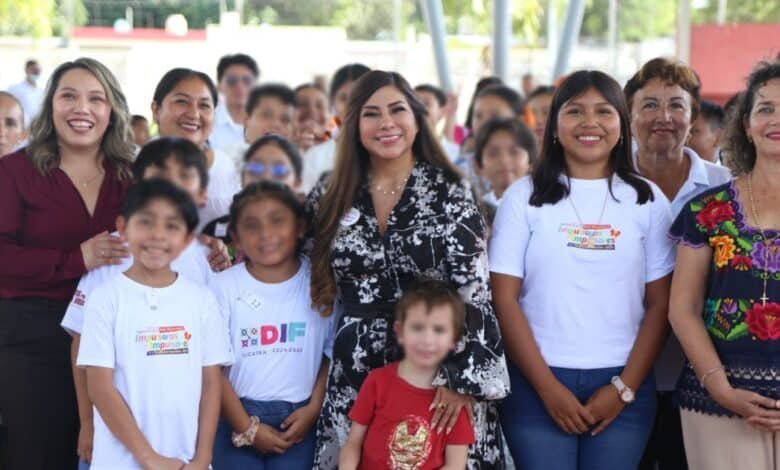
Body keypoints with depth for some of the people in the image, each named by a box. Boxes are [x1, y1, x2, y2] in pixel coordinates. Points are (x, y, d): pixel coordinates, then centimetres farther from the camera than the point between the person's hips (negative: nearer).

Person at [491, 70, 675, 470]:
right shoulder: (524, 197, 2)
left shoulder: (648, 200, 6)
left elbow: (660, 304, 4)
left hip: (623, 385, 1)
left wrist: (625, 388, -6)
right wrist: (549, 388, -9)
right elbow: (504, 298, -2)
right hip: (537, 383, -1)